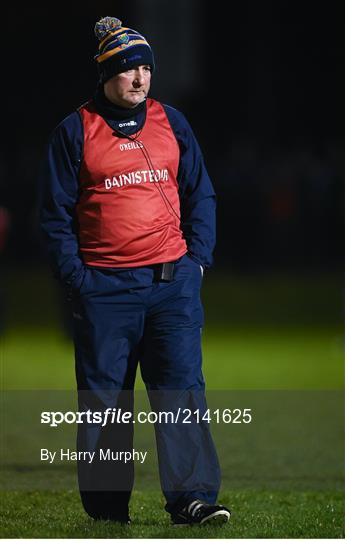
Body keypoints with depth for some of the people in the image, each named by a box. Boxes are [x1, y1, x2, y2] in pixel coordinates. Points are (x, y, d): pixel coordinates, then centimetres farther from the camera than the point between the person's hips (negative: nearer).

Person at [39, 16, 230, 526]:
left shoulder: (171, 123, 11)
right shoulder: (74, 132, 2)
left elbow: (200, 195, 14)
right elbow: (56, 213, 2)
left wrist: (197, 257, 2)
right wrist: (77, 278, -6)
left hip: (173, 279, 2)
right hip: (104, 288, -2)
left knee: (182, 388, -7)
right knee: (104, 398, 3)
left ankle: (191, 497, -10)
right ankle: (106, 507, 11)